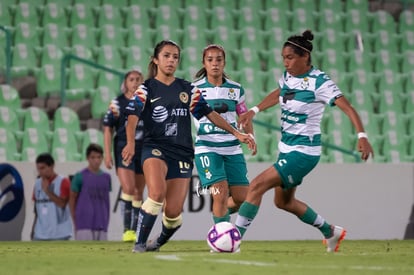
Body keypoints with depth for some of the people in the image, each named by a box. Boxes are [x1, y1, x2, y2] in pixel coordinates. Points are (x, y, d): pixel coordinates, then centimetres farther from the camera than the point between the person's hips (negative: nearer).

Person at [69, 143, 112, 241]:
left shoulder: (106, 177, 11)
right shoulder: (80, 176, -2)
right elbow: (72, 199, 3)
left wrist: (106, 220, 11)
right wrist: (75, 221, 1)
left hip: (101, 226, 5)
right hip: (84, 225, -5)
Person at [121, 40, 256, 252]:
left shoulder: (188, 89, 13)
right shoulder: (146, 88, 3)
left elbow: (210, 113, 15)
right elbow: (133, 116, -10)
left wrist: (237, 133, 10)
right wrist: (130, 143, -29)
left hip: (182, 153, 3)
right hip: (155, 149, -3)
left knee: (173, 212, -5)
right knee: (157, 193, -31)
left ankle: (159, 242, 26)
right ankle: (140, 243, -17)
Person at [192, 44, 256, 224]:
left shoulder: (236, 89, 7)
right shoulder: (195, 88, -1)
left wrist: (250, 137, 0)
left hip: (232, 149, 4)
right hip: (207, 148, -4)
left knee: (242, 199, 0)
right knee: (221, 193, -19)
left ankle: (221, 210, 32)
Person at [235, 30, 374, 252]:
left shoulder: (319, 82, -18)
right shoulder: (288, 76, 3)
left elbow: (347, 108, -23)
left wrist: (362, 136, -34)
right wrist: (254, 110, 21)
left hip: (304, 152, -9)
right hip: (287, 149, 9)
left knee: (256, 186, -17)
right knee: (283, 201, 21)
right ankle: (331, 232, 38)